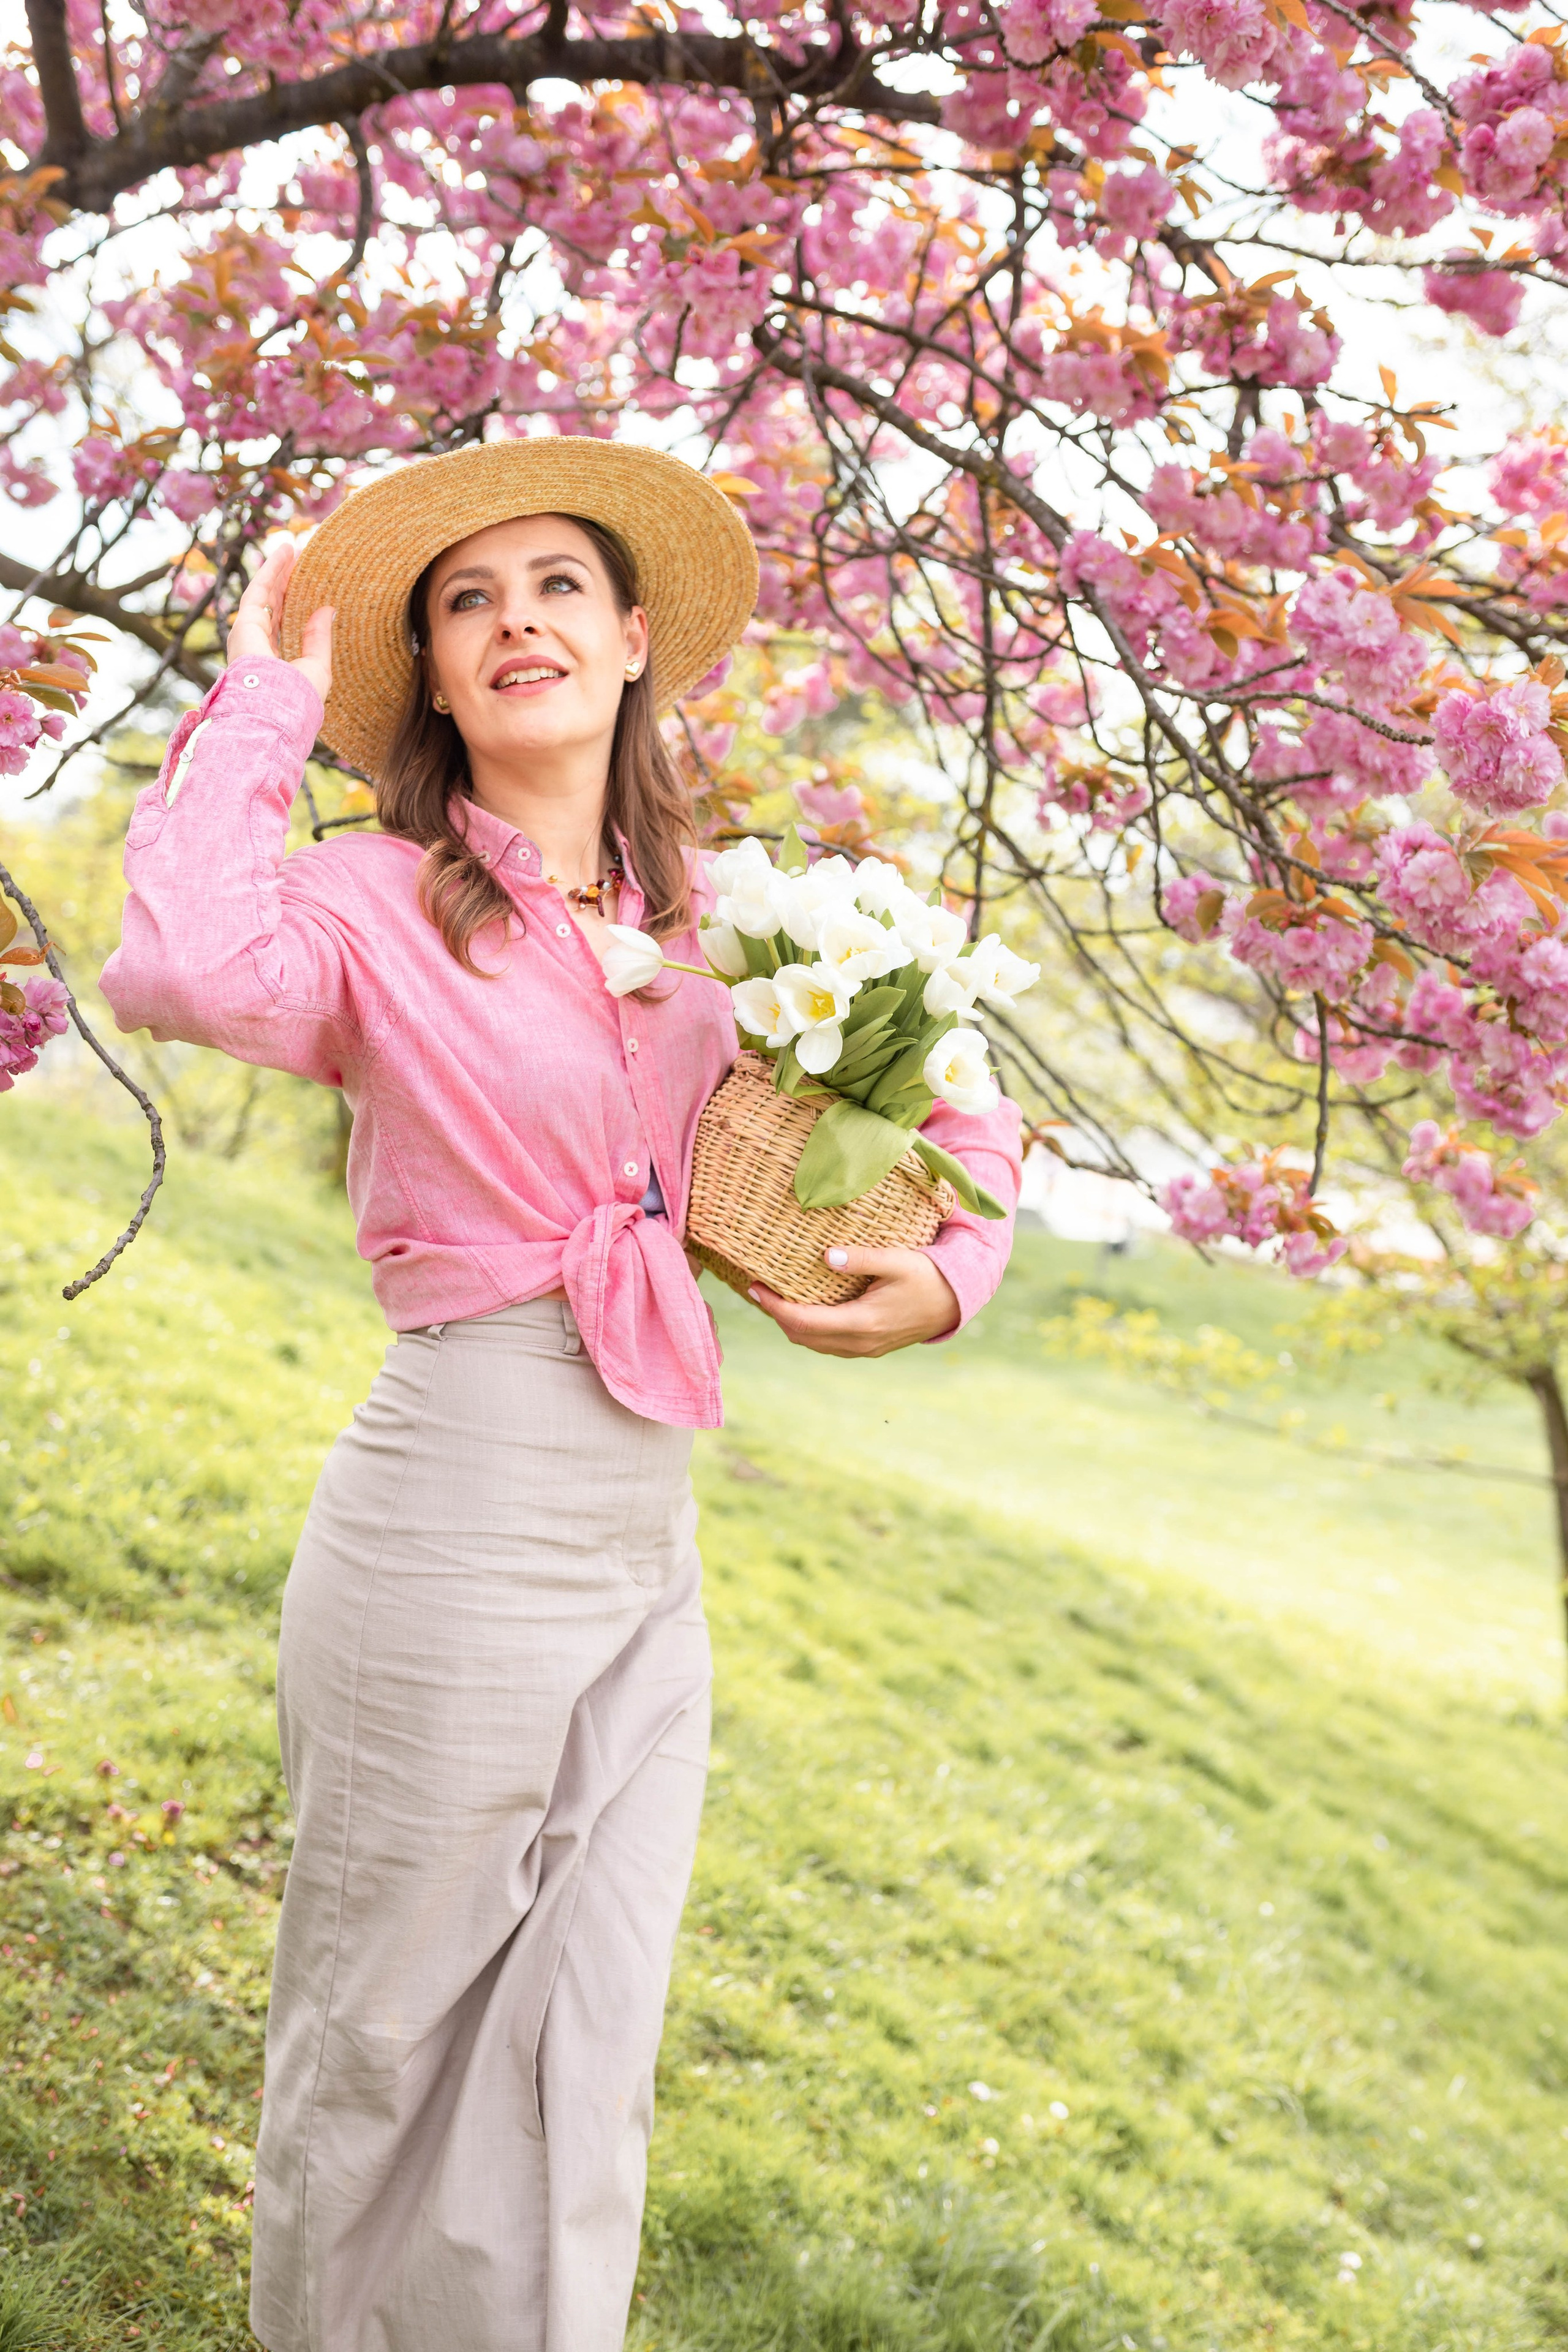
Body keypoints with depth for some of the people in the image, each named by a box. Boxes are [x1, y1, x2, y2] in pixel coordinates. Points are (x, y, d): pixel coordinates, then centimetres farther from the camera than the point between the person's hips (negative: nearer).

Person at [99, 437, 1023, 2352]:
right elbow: (178, 971, -30)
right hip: (459, 1528, -5)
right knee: (382, 2033, 11)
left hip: (646, 1556, 5)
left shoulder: (700, 918, 8)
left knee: (582, 2073, 11)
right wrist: (264, 706, -17)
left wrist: (951, 1267, -1)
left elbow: (948, 1096, 19)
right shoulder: (384, 910, -7)